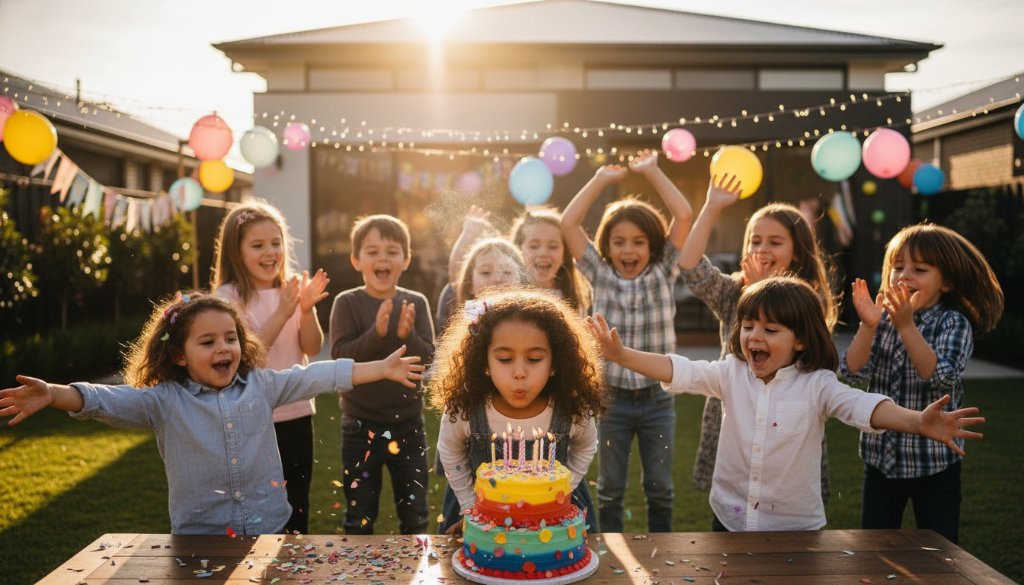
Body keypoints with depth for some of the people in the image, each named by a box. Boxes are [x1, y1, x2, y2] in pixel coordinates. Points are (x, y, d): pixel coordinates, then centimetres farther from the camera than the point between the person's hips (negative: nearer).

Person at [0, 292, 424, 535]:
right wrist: (53, 395, -38)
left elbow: (319, 376, 2)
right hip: (199, 534, -2)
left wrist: (382, 368, 0)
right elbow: (107, 401, -19)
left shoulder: (261, 385, 2)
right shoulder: (163, 401, -6)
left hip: (269, 527, 2)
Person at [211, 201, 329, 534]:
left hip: (297, 413, 5)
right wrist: (282, 314, -24)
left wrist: (307, 309, -17)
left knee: (298, 507, 15)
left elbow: (312, 348, -1)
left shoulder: (292, 289, 4)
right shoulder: (229, 297, -10)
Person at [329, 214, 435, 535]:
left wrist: (407, 336, -26)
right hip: (361, 425, -1)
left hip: (408, 424, 2)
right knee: (359, 517, 13)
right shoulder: (347, 303, -7)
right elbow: (340, 356, -16)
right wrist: (376, 334, -29)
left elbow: (428, 357, -8)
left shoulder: (416, 303, -1)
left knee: (415, 514, 14)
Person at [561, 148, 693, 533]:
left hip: (656, 399, 0)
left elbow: (684, 215, -9)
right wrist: (602, 178, 0)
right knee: (610, 489, 12)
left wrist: (651, 171, -2)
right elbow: (567, 223, -6)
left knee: (660, 488, 14)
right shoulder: (600, 275, 0)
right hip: (612, 399, 0)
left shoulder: (664, 272, 0)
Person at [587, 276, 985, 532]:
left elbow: (861, 407, -24)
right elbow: (680, 372, -11)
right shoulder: (731, 374, -2)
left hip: (795, 527, -2)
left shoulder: (816, 384, -10)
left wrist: (918, 422, -43)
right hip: (729, 522, 2)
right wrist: (622, 355, -24)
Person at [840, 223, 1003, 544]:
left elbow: (942, 379, -25)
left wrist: (906, 326, -33)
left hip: (935, 464, -3)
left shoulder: (954, 323, -8)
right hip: (881, 460, 3)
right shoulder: (883, 319, 1)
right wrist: (868, 325, -25)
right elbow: (852, 373, -10)